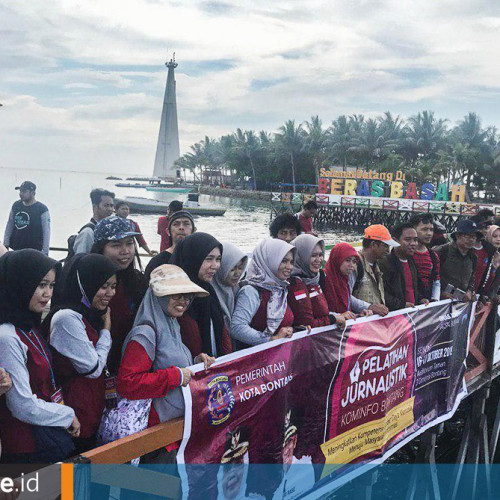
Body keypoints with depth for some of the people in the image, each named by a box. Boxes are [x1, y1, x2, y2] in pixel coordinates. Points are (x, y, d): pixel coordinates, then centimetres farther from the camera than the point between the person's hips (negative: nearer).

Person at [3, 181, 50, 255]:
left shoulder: (42, 209, -10)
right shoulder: (16, 205, 6)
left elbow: (46, 232, -11)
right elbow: (9, 225, 12)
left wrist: (45, 252, -14)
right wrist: (6, 244, 8)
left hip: (34, 251, -5)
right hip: (16, 249, 5)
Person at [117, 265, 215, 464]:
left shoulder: (171, 326, 10)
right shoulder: (145, 333, -19)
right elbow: (126, 383, -25)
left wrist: (195, 363, 3)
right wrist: (175, 376, -23)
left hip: (180, 422, 9)